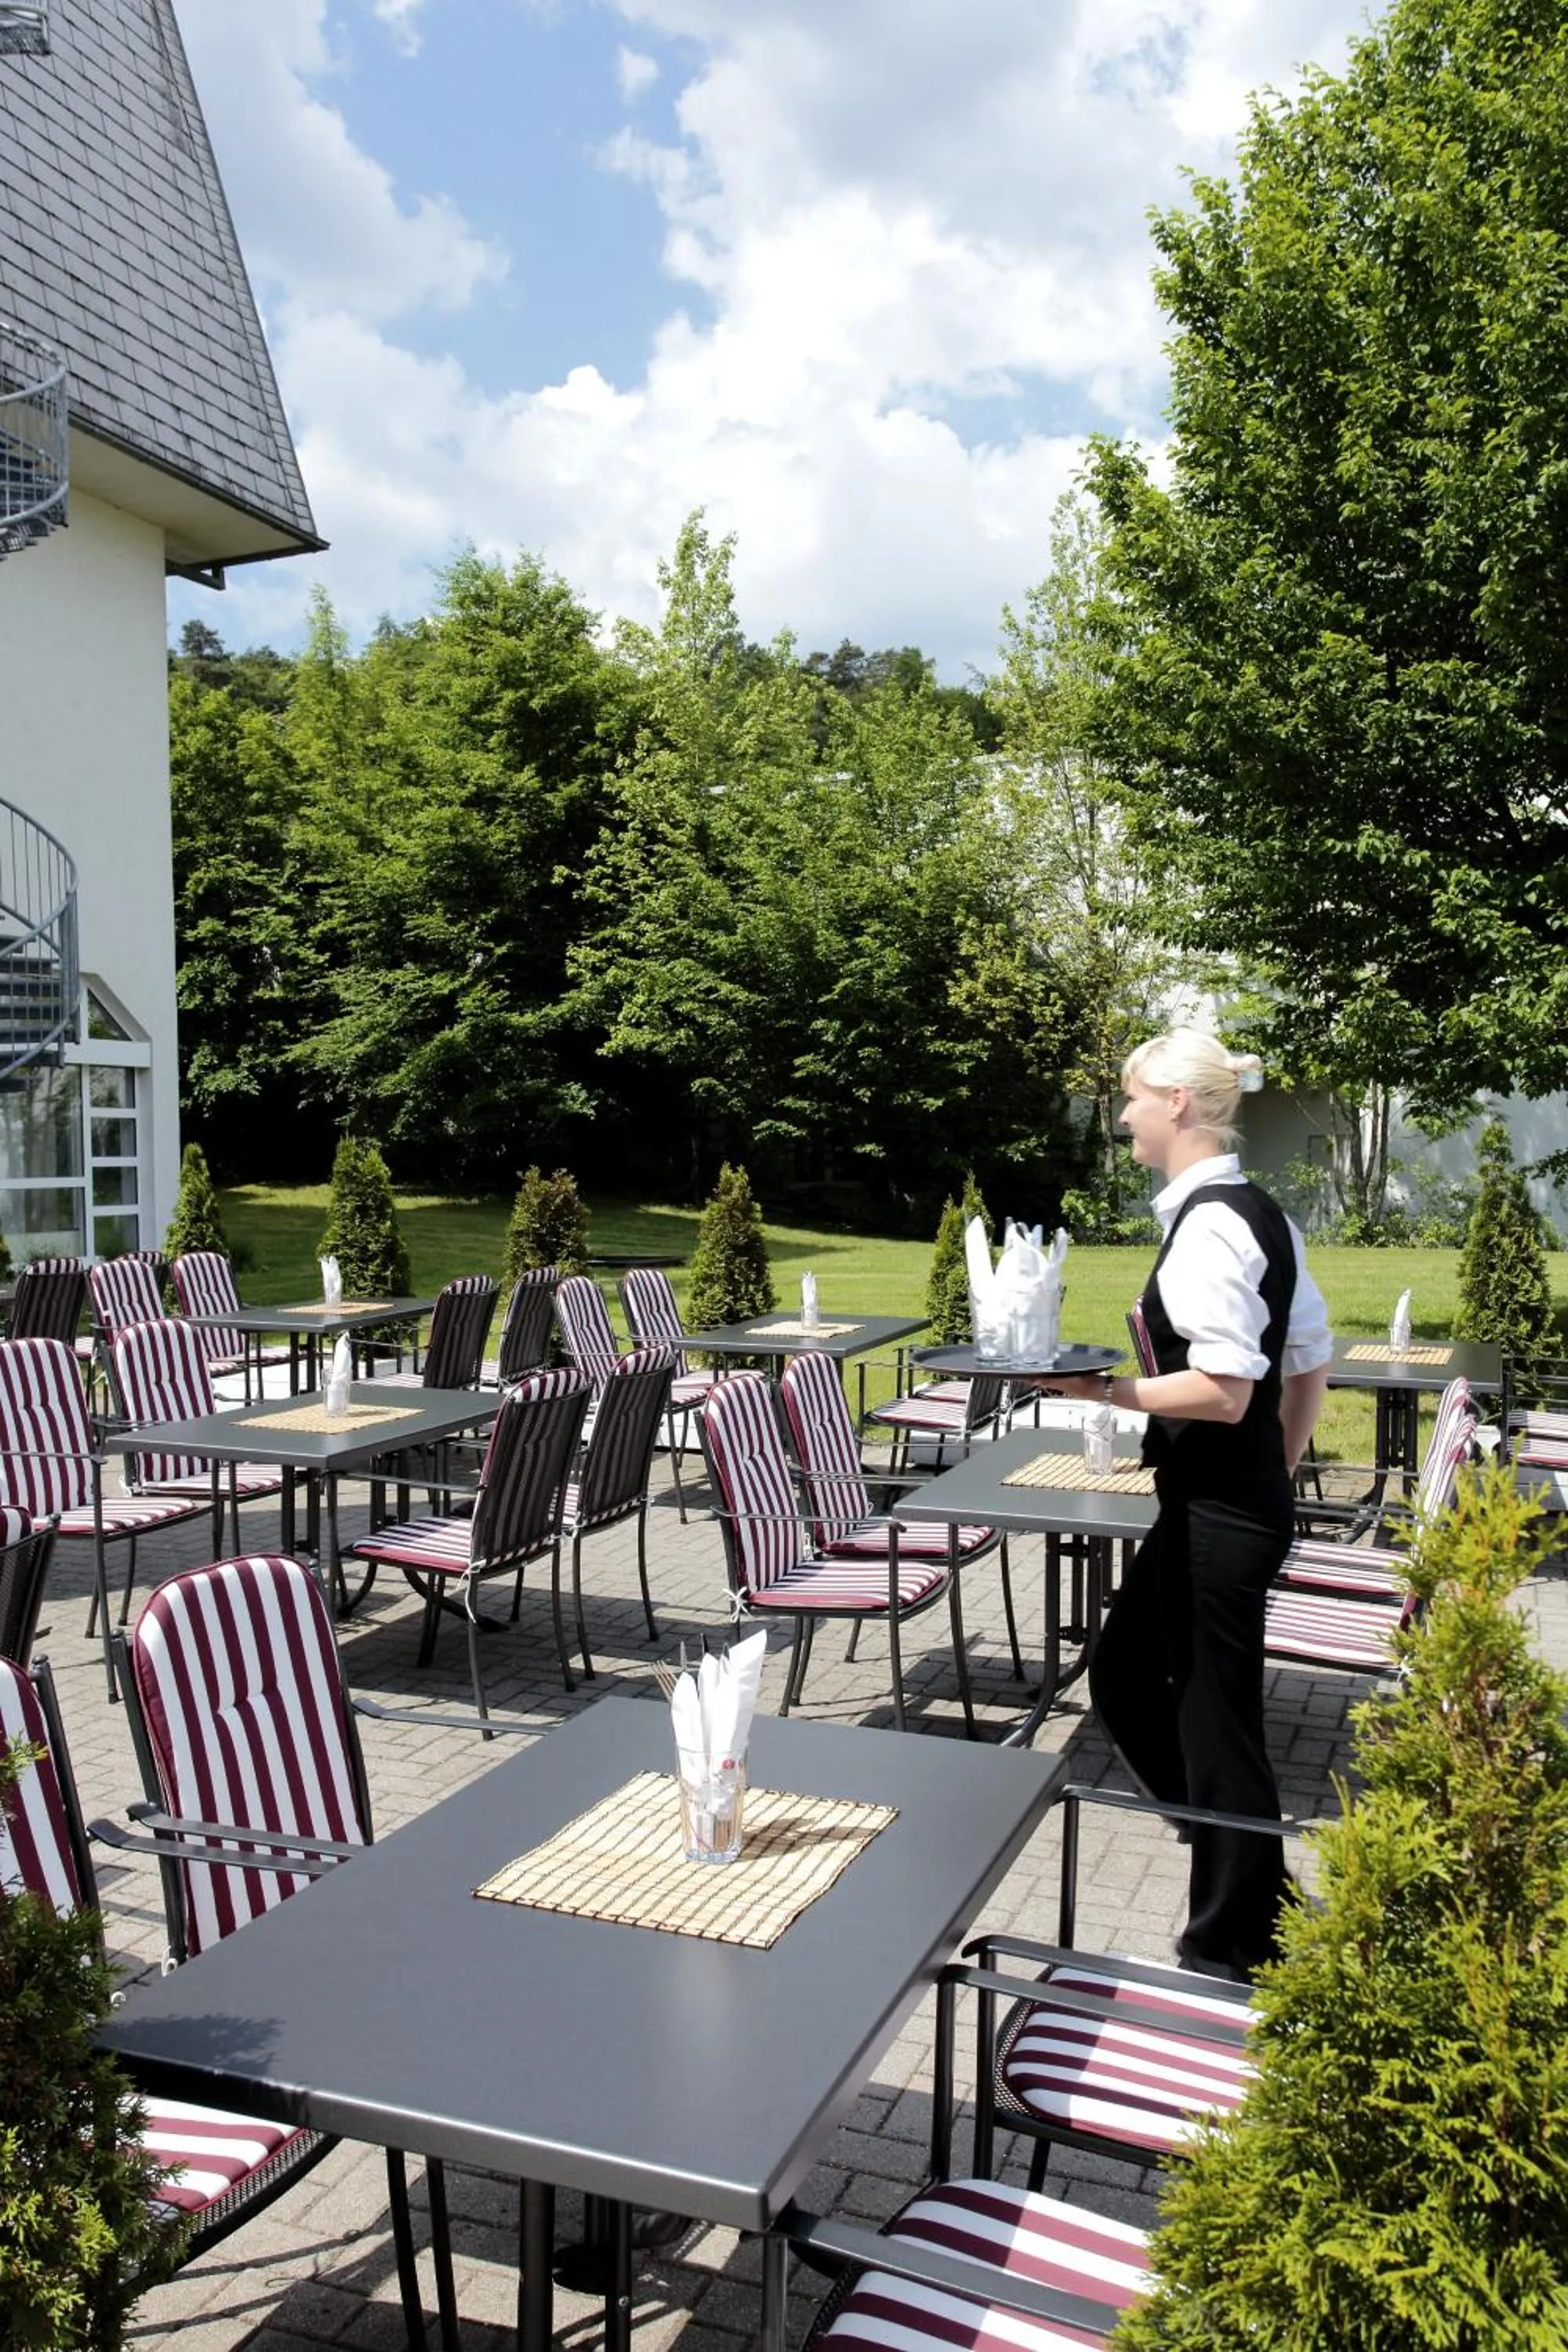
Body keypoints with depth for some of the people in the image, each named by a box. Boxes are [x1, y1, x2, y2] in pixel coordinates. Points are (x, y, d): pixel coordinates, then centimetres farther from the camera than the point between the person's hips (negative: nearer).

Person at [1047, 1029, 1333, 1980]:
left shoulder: (1208, 1223, -20)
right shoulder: (1258, 1211, 8)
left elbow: (1222, 1392, -25)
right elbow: (1312, 1361, 13)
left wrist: (1106, 1389, -17)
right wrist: (1281, 1470, 21)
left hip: (1219, 1512, -10)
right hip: (1243, 1501, 10)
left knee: (1216, 1718, 6)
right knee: (1123, 1677, 21)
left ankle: (1238, 1947, 26)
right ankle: (1249, 1881, 36)